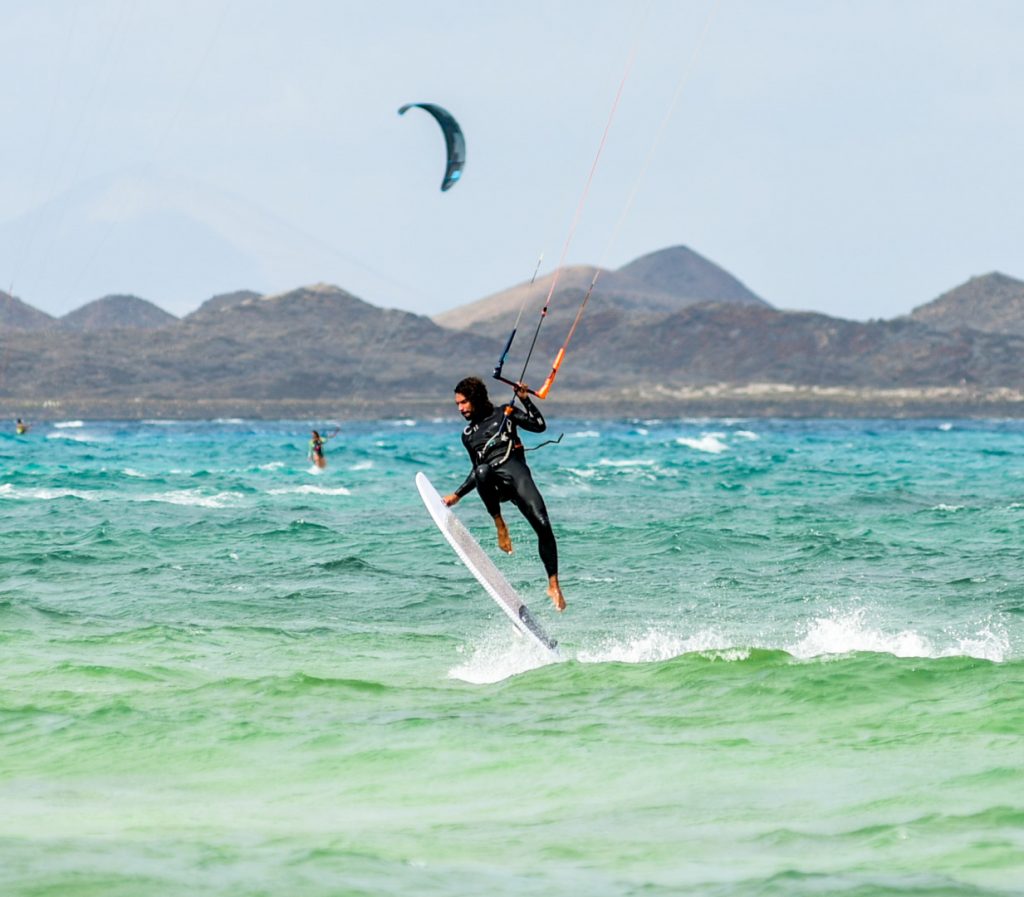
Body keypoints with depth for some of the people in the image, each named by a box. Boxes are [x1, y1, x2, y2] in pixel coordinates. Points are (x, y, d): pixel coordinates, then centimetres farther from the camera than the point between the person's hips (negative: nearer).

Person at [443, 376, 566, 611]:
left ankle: (553, 584, -13)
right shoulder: (468, 434, 28)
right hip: (493, 484, 2)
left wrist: (525, 399, 3)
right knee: (482, 472, -38)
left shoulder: (504, 413, 17)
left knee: (542, 525, -19)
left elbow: (539, 426, 8)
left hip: (515, 470, -2)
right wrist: (457, 495, 28)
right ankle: (499, 525, -22)